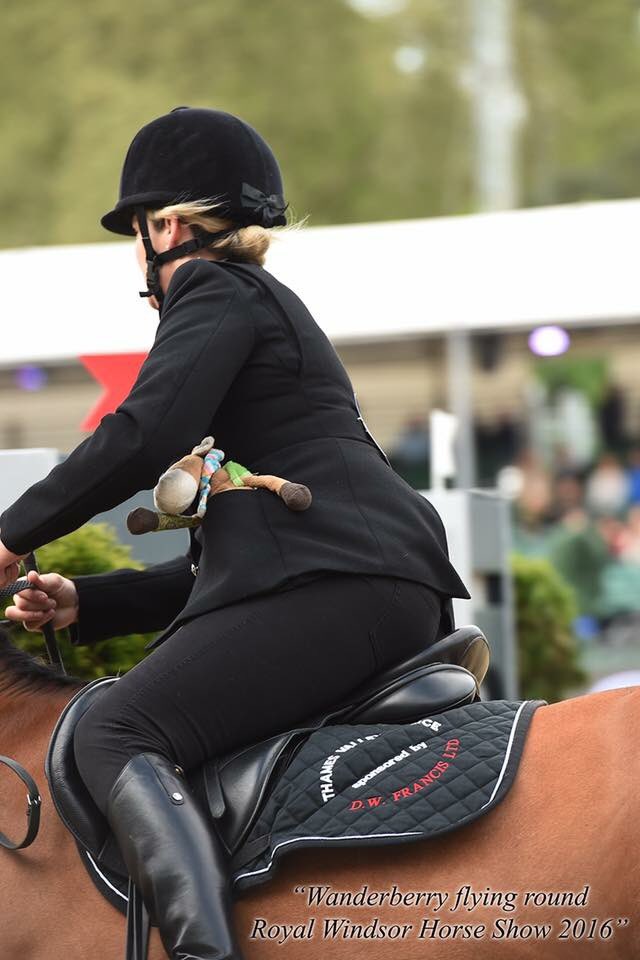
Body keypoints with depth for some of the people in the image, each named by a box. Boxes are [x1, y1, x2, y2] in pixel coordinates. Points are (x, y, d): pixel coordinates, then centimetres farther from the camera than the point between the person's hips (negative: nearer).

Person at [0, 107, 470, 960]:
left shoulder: (218, 293, 5)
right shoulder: (274, 314, 33)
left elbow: (144, 435, -13)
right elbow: (215, 562, 30)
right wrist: (84, 605, 22)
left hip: (331, 583, -11)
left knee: (115, 736, -20)